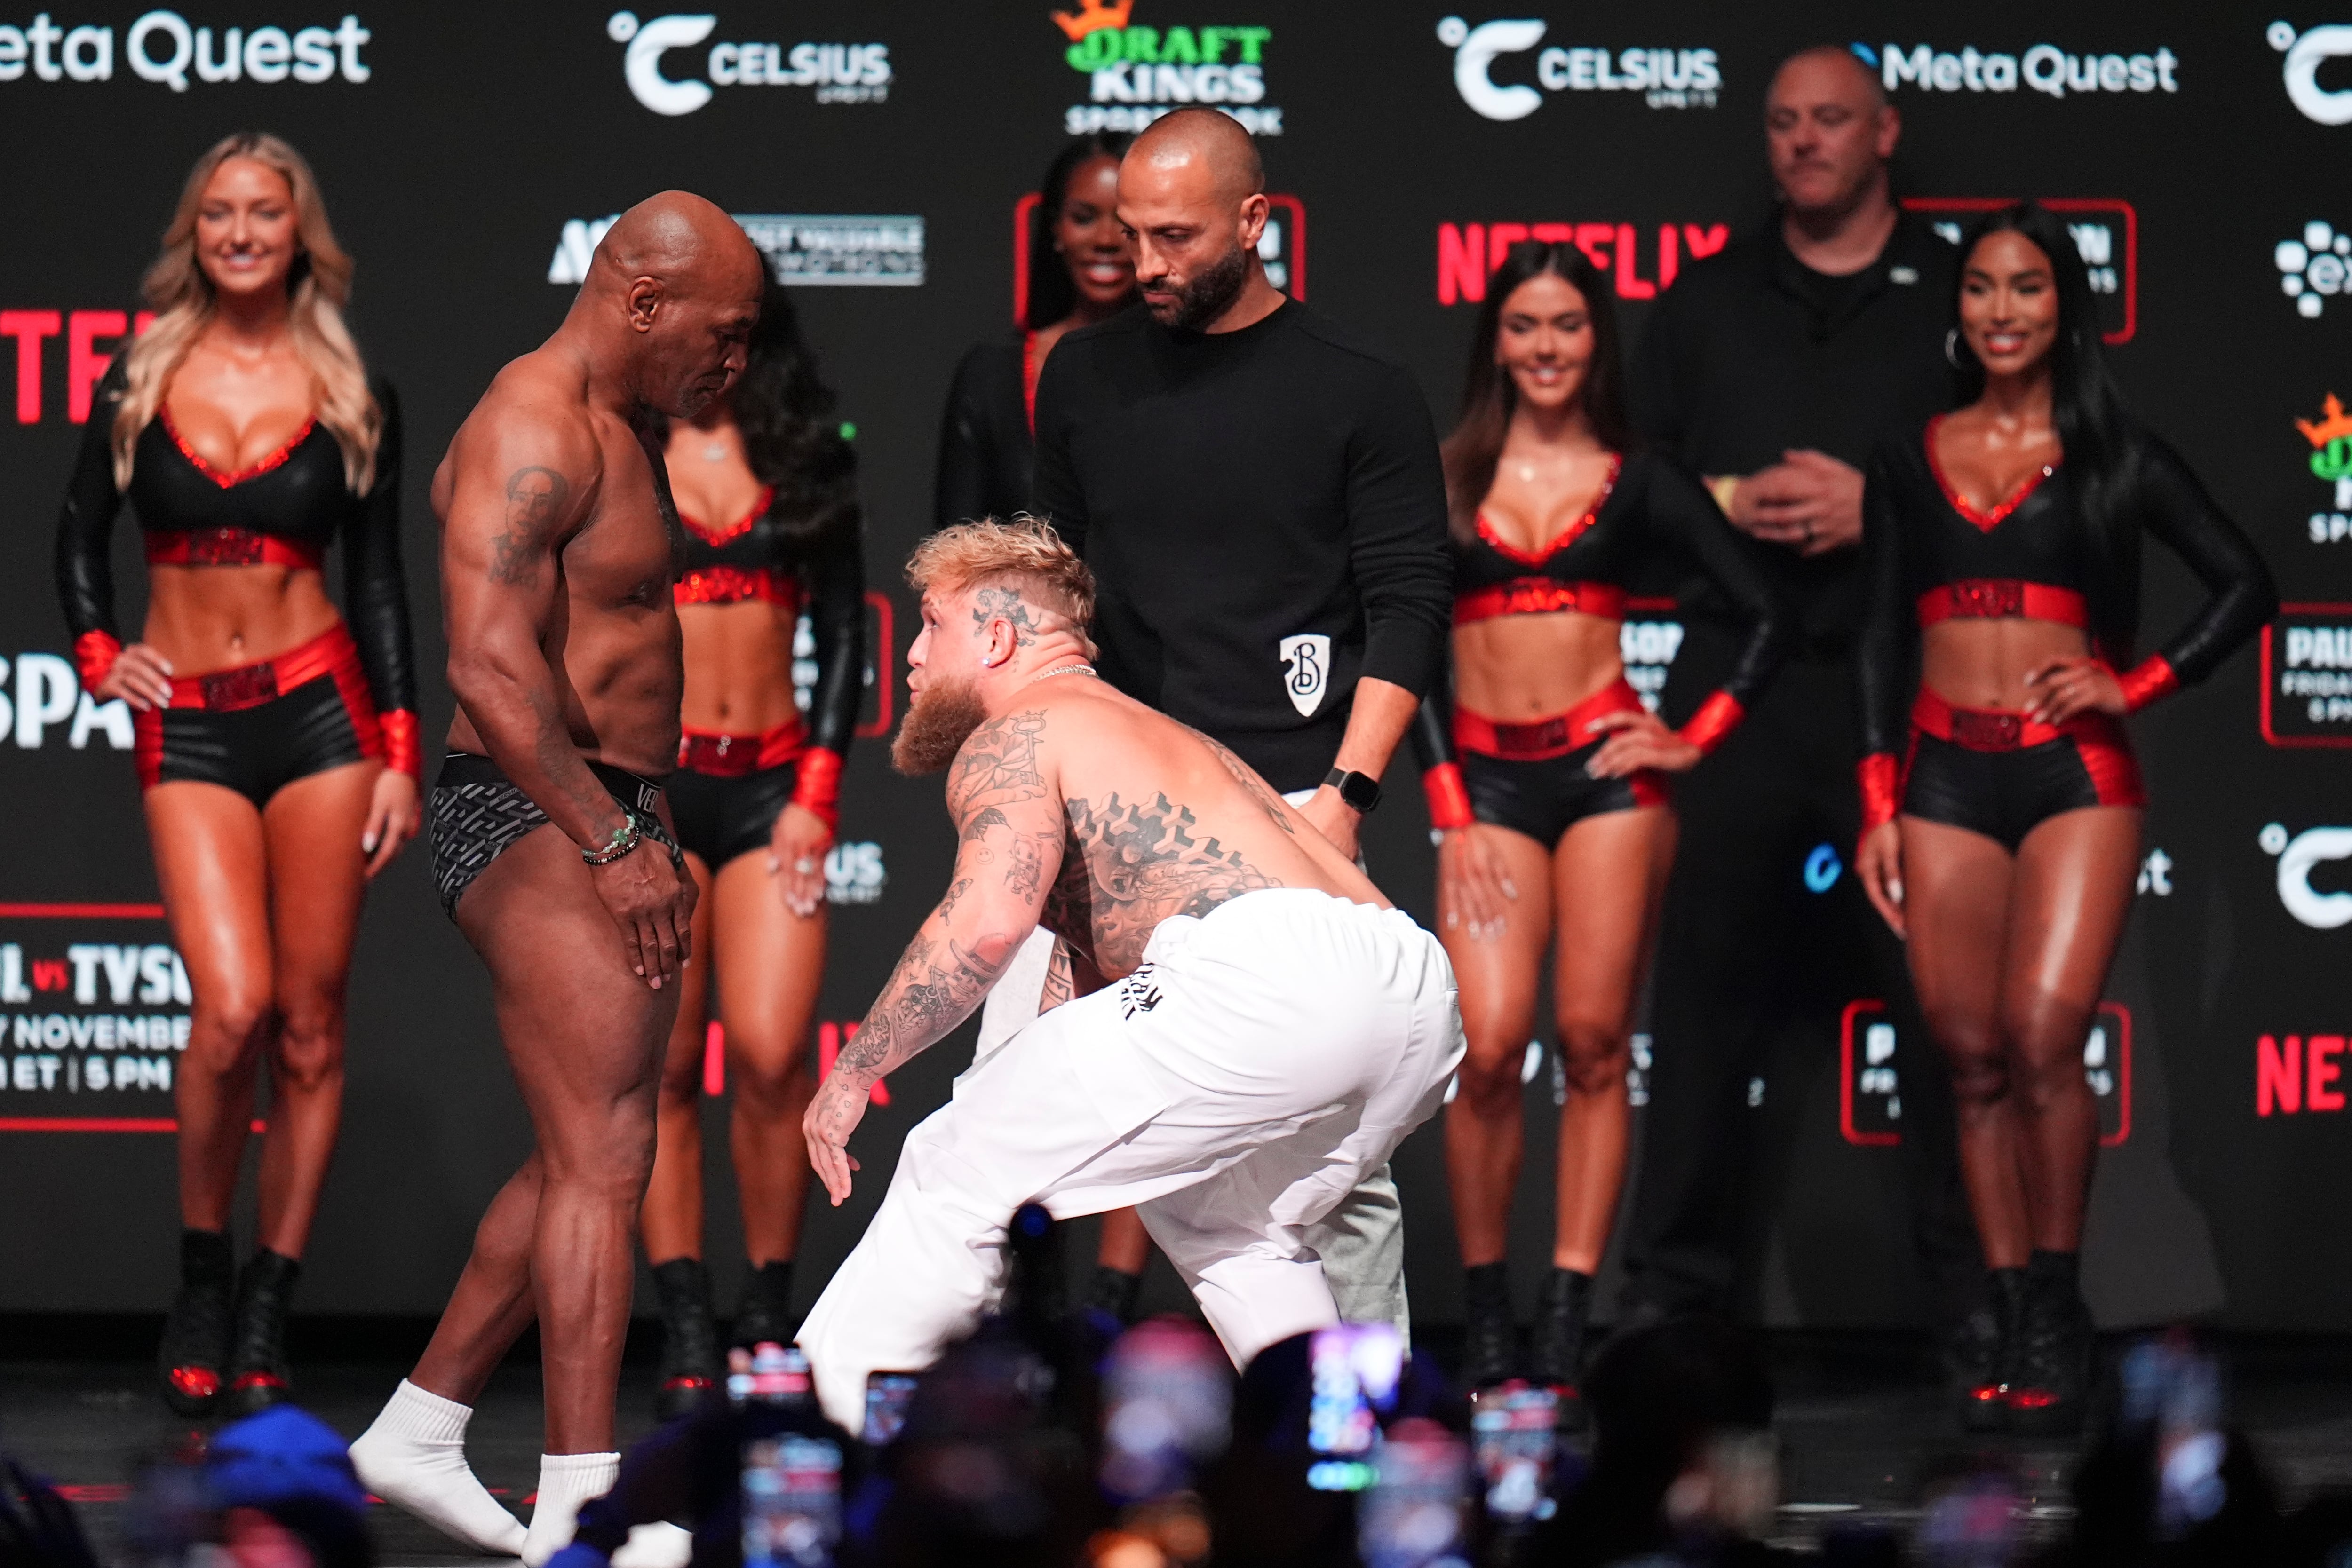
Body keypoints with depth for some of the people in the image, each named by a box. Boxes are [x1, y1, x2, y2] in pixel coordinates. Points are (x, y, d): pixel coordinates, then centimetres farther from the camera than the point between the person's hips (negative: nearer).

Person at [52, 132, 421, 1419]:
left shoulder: (352, 399, 5)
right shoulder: (141, 382, 6)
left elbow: (380, 584, 8)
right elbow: (81, 535, 17)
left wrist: (400, 755, 3)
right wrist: (99, 656, 1)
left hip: (320, 709, 1)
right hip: (187, 729, -1)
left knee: (310, 1027, -1)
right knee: (234, 1008, -16)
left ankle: (265, 1317, 7)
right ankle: (200, 1279, 3)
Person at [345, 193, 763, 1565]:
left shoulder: (621, 433, 17)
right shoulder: (531, 436, -16)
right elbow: (493, 672, -25)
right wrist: (615, 843, -23)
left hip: (612, 821, 10)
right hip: (533, 822, -10)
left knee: (584, 1156, 14)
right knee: (604, 1153, -14)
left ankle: (421, 1426, 23)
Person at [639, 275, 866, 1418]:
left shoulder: (806, 454, 10)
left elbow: (844, 635, 11)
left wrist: (817, 794, 0)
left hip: (770, 780, 1)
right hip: (643, 778, -1)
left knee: (773, 1056, -10)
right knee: (663, 1067, -4)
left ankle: (769, 1318, 2)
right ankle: (685, 1340, -1)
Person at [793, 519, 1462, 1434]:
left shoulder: (1010, 739, 9)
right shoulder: (1166, 738, 38)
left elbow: (988, 921, -11)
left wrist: (854, 1071, -1)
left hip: (1264, 968, -9)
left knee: (955, 1173, 4)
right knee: (1220, 1217, 33)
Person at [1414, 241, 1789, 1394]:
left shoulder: (1637, 483, 8)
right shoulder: (1448, 478, 9)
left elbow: (1768, 617, 9)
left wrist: (1696, 740, 1)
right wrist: (1450, 810, 1)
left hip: (1606, 769, 0)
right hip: (1487, 778, 0)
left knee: (1594, 1044, -3)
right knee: (1490, 1047, -12)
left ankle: (1566, 1323, -1)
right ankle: (1485, 1312, 1)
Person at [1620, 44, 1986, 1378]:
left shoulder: (1956, 295, 7)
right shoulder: (1708, 300, 16)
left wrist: (1880, 508, -11)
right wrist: (1730, 504, -5)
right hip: (1738, 679, 2)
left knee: (1942, 987, -4)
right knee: (1706, 979, 3)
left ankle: (1971, 1301, 1)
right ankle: (1674, 1288, 8)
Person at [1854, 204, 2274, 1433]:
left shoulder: (2112, 457, 6)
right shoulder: (1910, 464, 12)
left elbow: (2243, 584, 7)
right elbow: (1881, 640, 12)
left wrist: (2135, 686, -2)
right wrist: (1877, 810, 5)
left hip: (2073, 777, -3)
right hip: (1945, 779, 3)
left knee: (2043, 1041, -17)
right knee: (1975, 1063, -1)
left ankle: (2059, 1318, -4)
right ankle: (2017, 1333, 3)